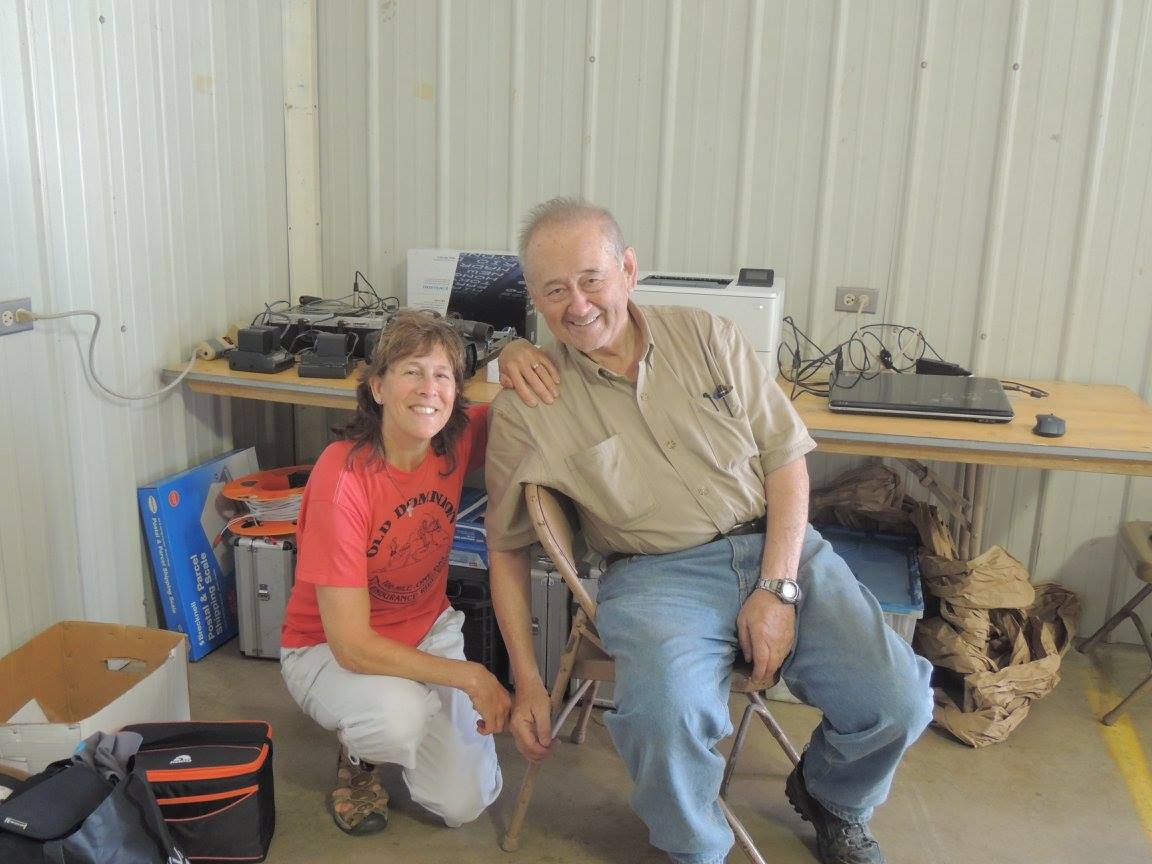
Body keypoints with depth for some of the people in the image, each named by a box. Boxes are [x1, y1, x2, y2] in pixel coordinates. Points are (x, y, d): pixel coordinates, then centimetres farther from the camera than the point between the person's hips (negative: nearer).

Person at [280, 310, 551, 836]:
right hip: (328, 649, -4)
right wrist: (470, 676, -27)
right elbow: (352, 645, -28)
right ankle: (356, 753, 1)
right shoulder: (342, 476, -29)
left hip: (427, 632, 5)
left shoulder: (456, 443, -15)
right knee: (400, 716, -37)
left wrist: (518, 356, -26)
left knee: (465, 804, -3)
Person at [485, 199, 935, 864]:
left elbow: (786, 458, 3)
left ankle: (830, 799, 24)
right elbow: (508, 549, 8)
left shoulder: (707, 337, 4)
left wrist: (778, 589, -8)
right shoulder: (526, 412, 0)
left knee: (899, 702, -14)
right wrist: (528, 683, 3)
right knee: (665, 716, -33)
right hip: (657, 576, -2)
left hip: (776, 543, 3)